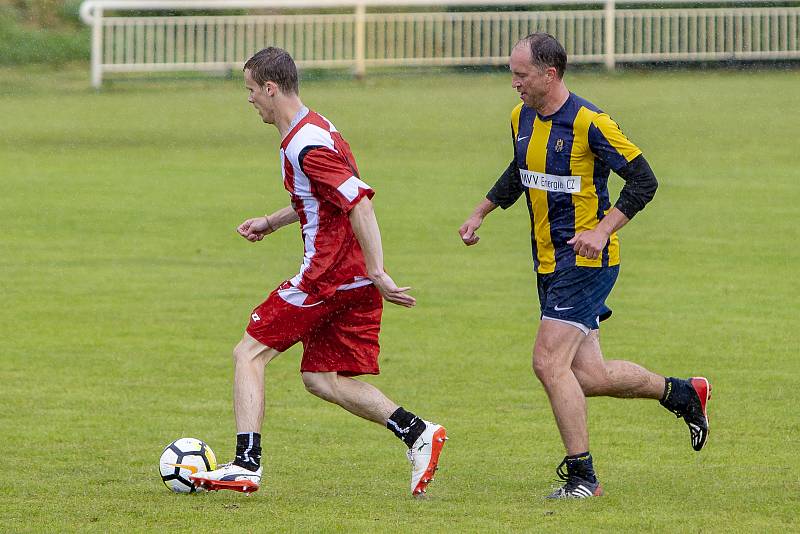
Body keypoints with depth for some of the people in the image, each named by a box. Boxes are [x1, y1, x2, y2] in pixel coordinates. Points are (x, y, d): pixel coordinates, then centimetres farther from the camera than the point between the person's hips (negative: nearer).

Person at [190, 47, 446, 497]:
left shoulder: (308, 145, -17)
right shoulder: (312, 130, 15)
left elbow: (360, 204, -24)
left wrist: (378, 273, -26)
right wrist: (272, 223, 31)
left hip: (328, 275, -10)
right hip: (357, 280, 10)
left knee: (249, 354, 0)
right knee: (321, 378, 12)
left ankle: (247, 464, -5)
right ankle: (418, 434, 0)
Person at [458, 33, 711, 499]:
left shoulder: (590, 123, -16)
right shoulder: (522, 119, 8)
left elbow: (643, 180, -13)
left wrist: (603, 230, -21)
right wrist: (481, 213, 22)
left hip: (586, 260, -8)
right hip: (550, 263, 8)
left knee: (549, 362, -16)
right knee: (589, 377, 6)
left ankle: (583, 476, -7)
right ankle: (683, 393, 29)